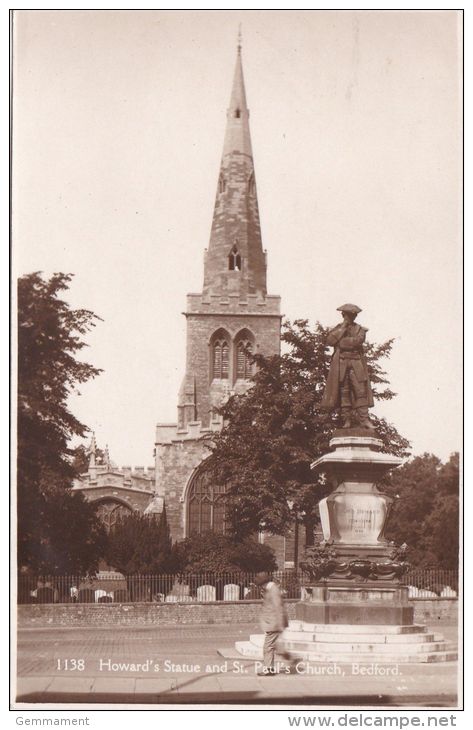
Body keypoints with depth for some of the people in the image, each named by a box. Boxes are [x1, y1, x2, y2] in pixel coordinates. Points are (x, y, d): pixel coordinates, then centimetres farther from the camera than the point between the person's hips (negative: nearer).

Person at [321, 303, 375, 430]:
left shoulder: (360, 329, 14)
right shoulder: (337, 329, 15)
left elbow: (358, 340, -7)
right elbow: (330, 340, -4)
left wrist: (343, 341, -3)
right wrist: (343, 327, -3)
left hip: (357, 363, 0)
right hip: (341, 363, 0)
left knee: (361, 391, -7)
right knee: (344, 392, -3)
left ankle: (364, 419, -9)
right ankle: (346, 419, 0)